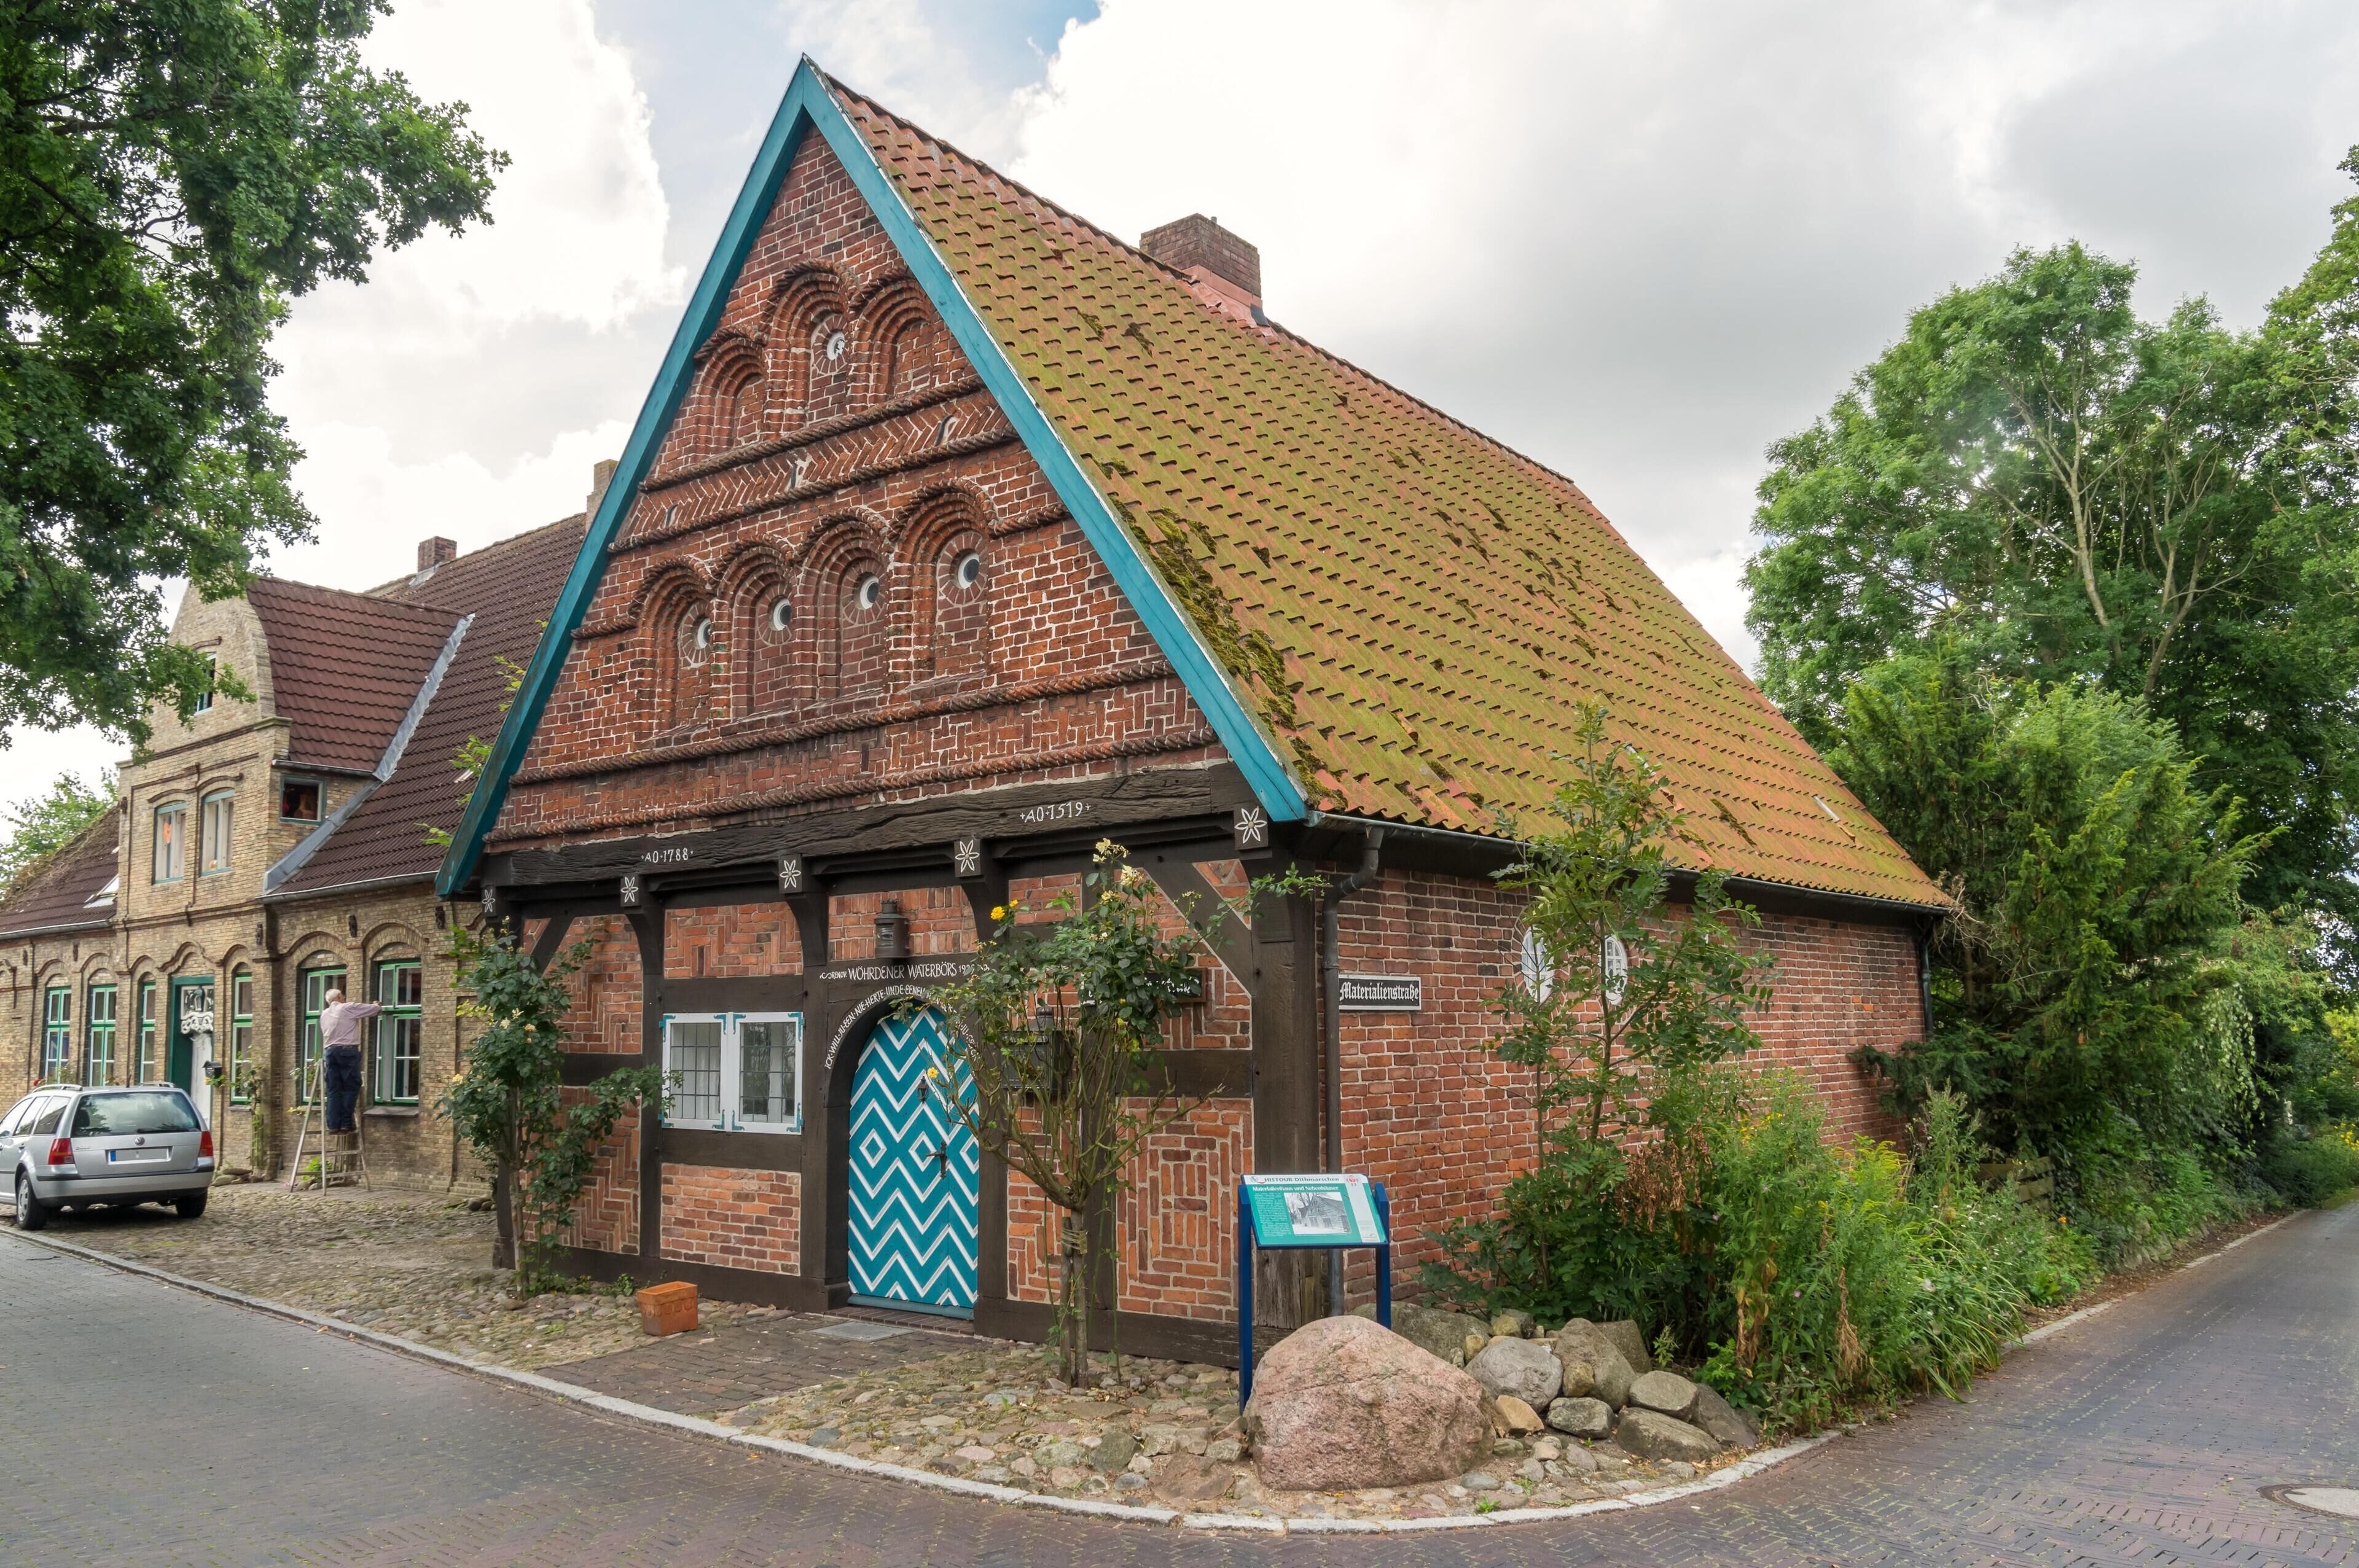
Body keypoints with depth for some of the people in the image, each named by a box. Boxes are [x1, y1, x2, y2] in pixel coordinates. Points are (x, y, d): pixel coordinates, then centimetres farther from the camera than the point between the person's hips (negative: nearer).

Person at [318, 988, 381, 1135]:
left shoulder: (324, 1014, 18)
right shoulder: (348, 1008, -1)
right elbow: (375, 1009, 0)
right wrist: (376, 1007, 24)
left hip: (331, 1051, 6)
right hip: (347, 1051, -6)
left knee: (334, 1090, 5)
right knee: (351, 1087, -2)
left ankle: (333, 1124, 1)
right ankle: (346, 1123, -6)